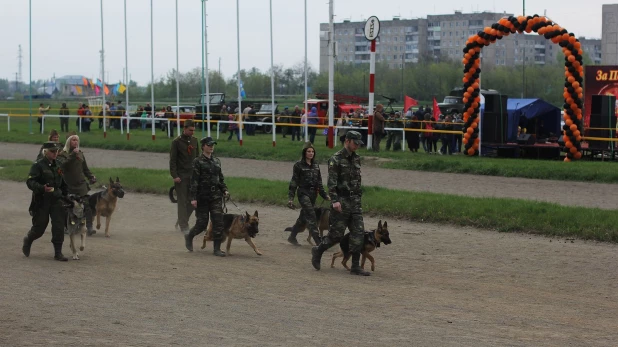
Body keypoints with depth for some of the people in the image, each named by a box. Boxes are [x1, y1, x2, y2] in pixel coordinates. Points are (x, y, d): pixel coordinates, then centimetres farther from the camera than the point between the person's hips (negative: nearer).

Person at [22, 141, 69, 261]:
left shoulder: (58, 165, 11)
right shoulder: (38, 165, -9)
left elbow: (63, 183, 23)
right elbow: (30, 182, -18)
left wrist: (65, 195, 16)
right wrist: (43, 188, -33)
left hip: (56, 200, 5)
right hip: (41, 201, -5)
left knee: (59, 226, -6)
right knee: (39, 227, 4)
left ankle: (58, 252, 0)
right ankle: (27, 241, 35)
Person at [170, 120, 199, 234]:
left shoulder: (194, 141, 10)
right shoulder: (177, 142, -6)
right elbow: (172, 160, -8)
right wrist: (174, 175, -14)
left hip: (193, 175, 5)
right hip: (181, 176, -5)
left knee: (192, 200, 3)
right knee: (182, 201, -2)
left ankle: (182, 221, 20)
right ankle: (183, 226, 3)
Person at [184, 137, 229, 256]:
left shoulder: (216, 161, 11)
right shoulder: (198, 162, -6)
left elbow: (221, 178, 20)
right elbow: (194, 180, -10)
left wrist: (224, 190, 4)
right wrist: (193, 198, -15)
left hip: (216, 196, 5)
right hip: (202, 196, -5)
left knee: (218, 221, -6)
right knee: (202, 223, 1)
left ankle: (216, 248, -1)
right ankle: (189, 237, 31)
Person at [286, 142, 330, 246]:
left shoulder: (316, 165, 11)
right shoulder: (299, 165, -6)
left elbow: (319, 182, 18)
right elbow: (294, 182, -5)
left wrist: (325, 195, 15)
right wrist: (290, 198, -9)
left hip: (313, 194, 6)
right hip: (303, 193, -6)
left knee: (303, 217, 13)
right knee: (311, 217, -13)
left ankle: (292, 237, 28)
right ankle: (318, 241, -17)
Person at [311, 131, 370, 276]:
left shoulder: (356, 158, 13)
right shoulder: (336, 159, -9)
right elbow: (332, 182, -15)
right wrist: (335, 200, -24)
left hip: (355, 201, 7)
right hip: (341, 201, -7)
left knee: (358, 233, -1)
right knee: (336, 234, -2)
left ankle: (355, 266, 2)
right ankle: (318, 251, 23)